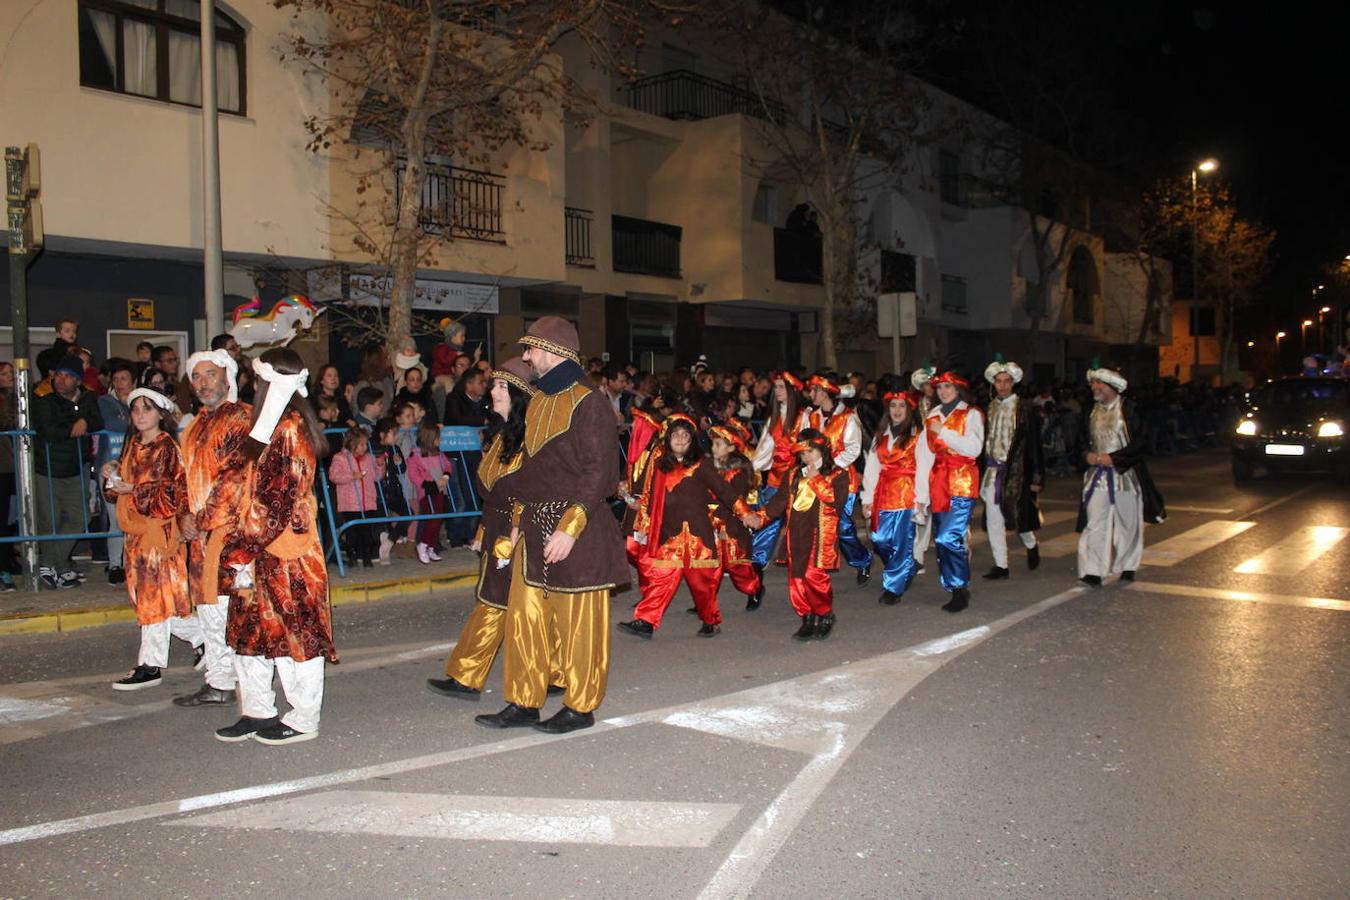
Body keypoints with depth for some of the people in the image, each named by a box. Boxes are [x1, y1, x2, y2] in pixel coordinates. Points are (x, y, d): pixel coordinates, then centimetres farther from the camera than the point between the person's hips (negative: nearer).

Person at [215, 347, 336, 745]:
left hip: (284, 553, -10)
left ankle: (303, 720, 13)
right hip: (264, 549, 10)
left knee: (293, 632, 1)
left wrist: (245, 553, -17)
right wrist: (243, 549, 16)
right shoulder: (279, 426, 13)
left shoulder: (288, 430, -17)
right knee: (248, 628, 15)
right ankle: (256, 712, 26)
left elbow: (275, 503, -20)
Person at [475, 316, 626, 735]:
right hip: (534, 527, 8)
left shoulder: (587, 403, -12)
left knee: (577, 622, 2)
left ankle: (580, 708, 15)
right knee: (524, 617, 10)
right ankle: (523, 703, 21)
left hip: (577, 529, -8)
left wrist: (569, 528, -21)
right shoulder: (537, 403, 15)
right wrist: (519, 520, 16)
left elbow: (598, 473, -17)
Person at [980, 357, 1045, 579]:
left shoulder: (1024, 409, -4)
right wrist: (980, 472, 5)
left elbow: (1034, 444, -5)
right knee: (994, 520, 3)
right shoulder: (989, 408, 8)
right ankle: (1001, 565, 11)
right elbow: (983, 440, 9)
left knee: (1017, 513, 1)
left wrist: (1036, 477, -9)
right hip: (992, 468, 4)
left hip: (1015, 470, -4)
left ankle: (1031, 545, 32)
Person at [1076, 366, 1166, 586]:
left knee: (1128, 522, 10)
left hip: (1125, 475, -3)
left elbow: (1141, 442, -11)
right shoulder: (1091, 412, 9)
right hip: (1097, 475, 3)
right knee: (1094, 523, -8)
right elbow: (1083, 440, 18)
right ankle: (1093, 571, -10)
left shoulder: (1129, 410, -7)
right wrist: (1087, 455, -4)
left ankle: (1128, 567, 27)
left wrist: (1113, 458, -17)